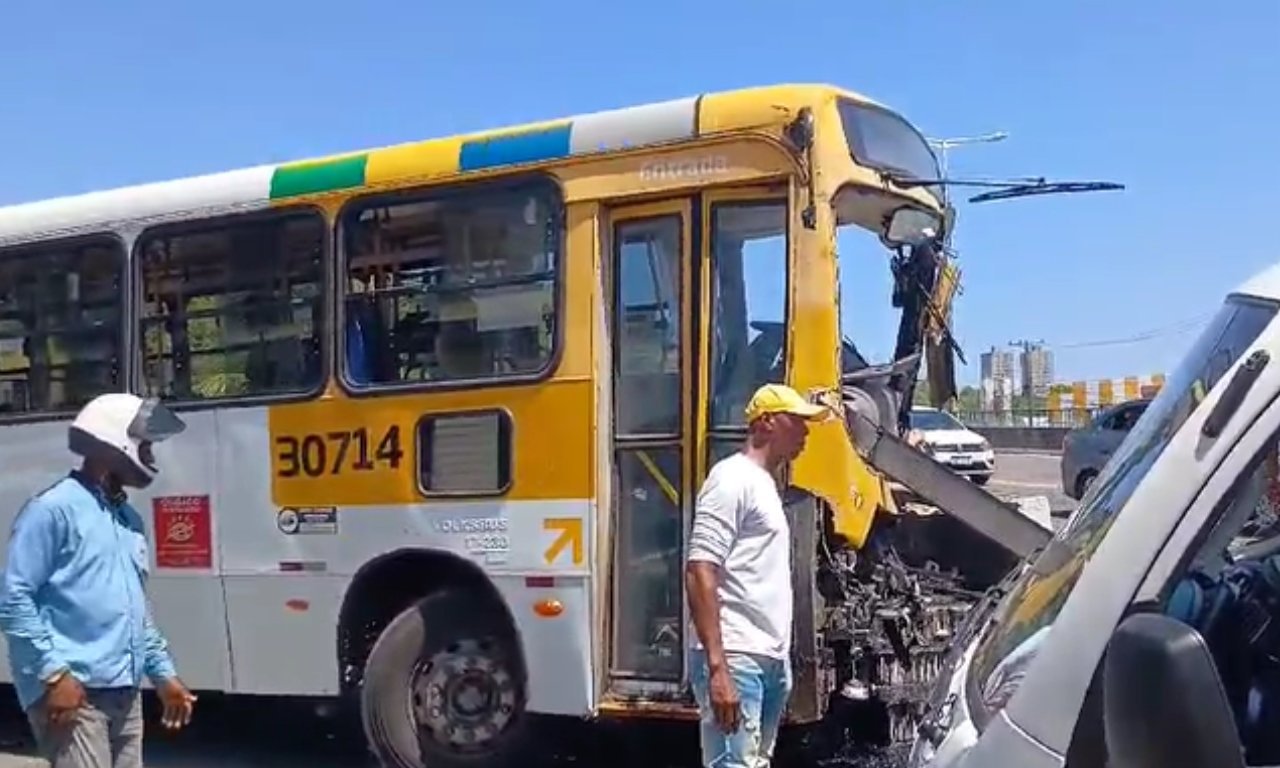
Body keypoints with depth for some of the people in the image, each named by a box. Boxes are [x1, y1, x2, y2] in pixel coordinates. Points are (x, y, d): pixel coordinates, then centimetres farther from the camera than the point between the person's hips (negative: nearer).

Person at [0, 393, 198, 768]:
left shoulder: (128, 519, 18)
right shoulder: (53, 509, -8)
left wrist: (164, 673, 21)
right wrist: (54, 672, -17)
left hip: (124, 694, 9)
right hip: (73, 690, -8)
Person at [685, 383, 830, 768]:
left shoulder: (765, 484, 21)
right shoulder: (733, 478, -9)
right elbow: (699, 573, -18)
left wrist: (781, 660, 20)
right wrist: (717, 668, -24)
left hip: (770, 659, 10)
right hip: (736, 660, -10)